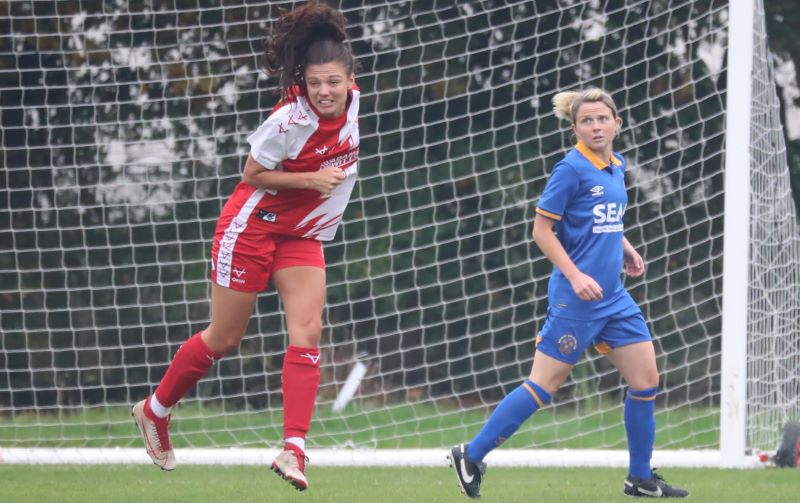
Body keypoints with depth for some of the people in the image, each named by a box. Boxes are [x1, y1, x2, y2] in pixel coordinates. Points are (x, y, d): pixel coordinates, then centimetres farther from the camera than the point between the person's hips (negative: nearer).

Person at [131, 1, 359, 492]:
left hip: (303, 236, 5)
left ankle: (294, 450, -17)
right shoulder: (289, 120, -26)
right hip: (252, 226, -5)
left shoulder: (353, 101, -7)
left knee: (308, 331, -12)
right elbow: (253, 173, -17)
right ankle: (155, 410, 26)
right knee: (224, 338, 4)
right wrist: (310, 179, -25)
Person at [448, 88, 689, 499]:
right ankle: (471, 456, 5)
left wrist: (626, 250, 8)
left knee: (646, 379, 5)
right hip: (575, 297, -8)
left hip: (613, 297, 8)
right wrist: (575, 276, -21)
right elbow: (542, 229, -13)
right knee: (545, 384, -5)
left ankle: (641, 479, 17)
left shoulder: (617, 167, 10)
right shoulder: (572, 168, -13)